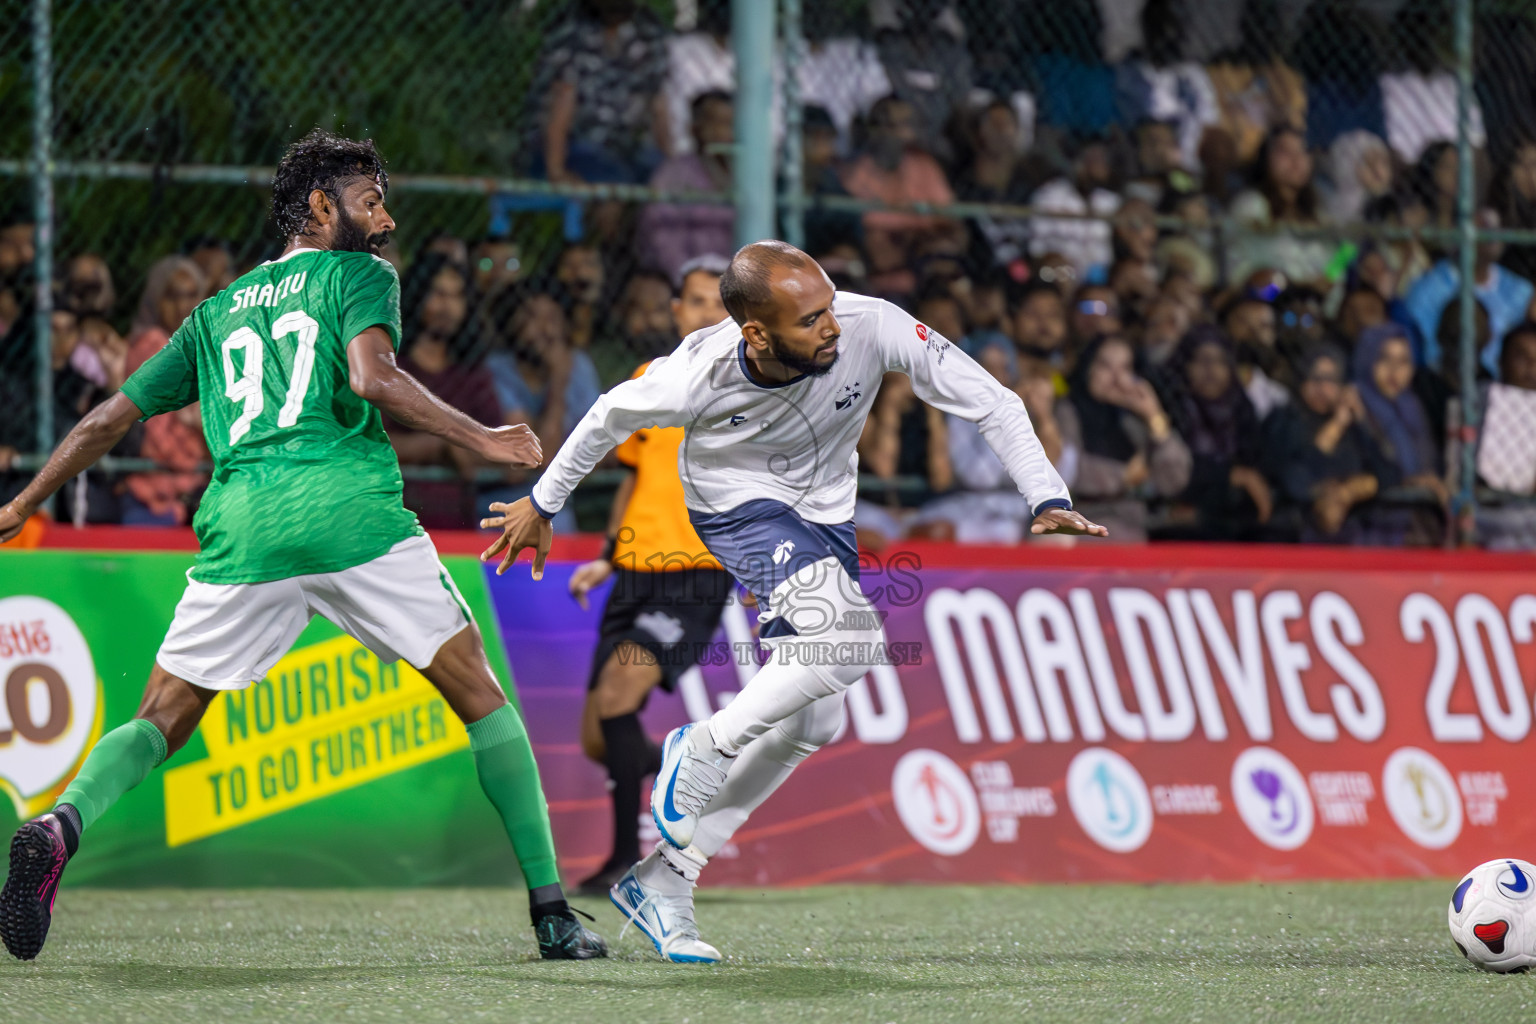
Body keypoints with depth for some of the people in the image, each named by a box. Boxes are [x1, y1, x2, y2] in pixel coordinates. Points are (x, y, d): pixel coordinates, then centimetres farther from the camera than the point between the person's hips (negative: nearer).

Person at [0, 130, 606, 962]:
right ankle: (550, 909, 1)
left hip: (241, 530, 4)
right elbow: (371, 375, -9)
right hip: (351, 514, -3)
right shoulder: (359, 275, 12)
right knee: (478, 692, 8)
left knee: (162, 718, 9)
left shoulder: (216, 312, 26)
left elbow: (112, 416, 27)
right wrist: (480, 439, -4)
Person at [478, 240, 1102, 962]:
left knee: (811, 722, 7)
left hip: (825, 518, 5)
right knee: (850, 640, -31)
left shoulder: (874, 328, -28)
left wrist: (1049, 500, -29)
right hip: (740, 505, -5)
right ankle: (707, 748, -8)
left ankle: (663, 879, 17)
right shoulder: (703, 372, -30)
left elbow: (992, 405, -19)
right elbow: (614, 417, -9)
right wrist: (541, 504, 4)